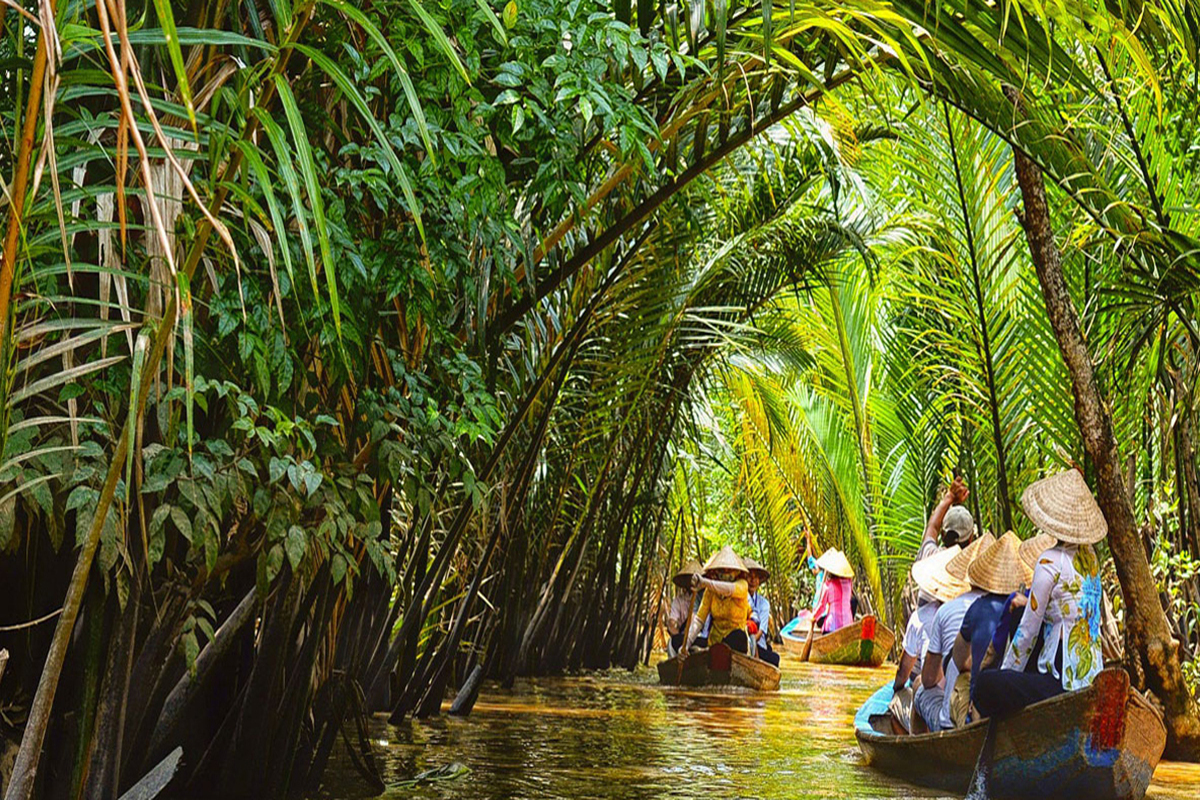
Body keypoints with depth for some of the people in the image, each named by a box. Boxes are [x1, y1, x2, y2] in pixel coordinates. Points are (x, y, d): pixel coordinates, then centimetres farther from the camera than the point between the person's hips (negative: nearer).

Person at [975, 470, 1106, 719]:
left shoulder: (1050, 561, -15)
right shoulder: (1089, 556, 8)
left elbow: (1028, 632, -9)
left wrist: (1005, 671, 4)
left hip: (1065, 682, -9)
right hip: (1093, 679, 9)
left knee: (983, 684, -11)